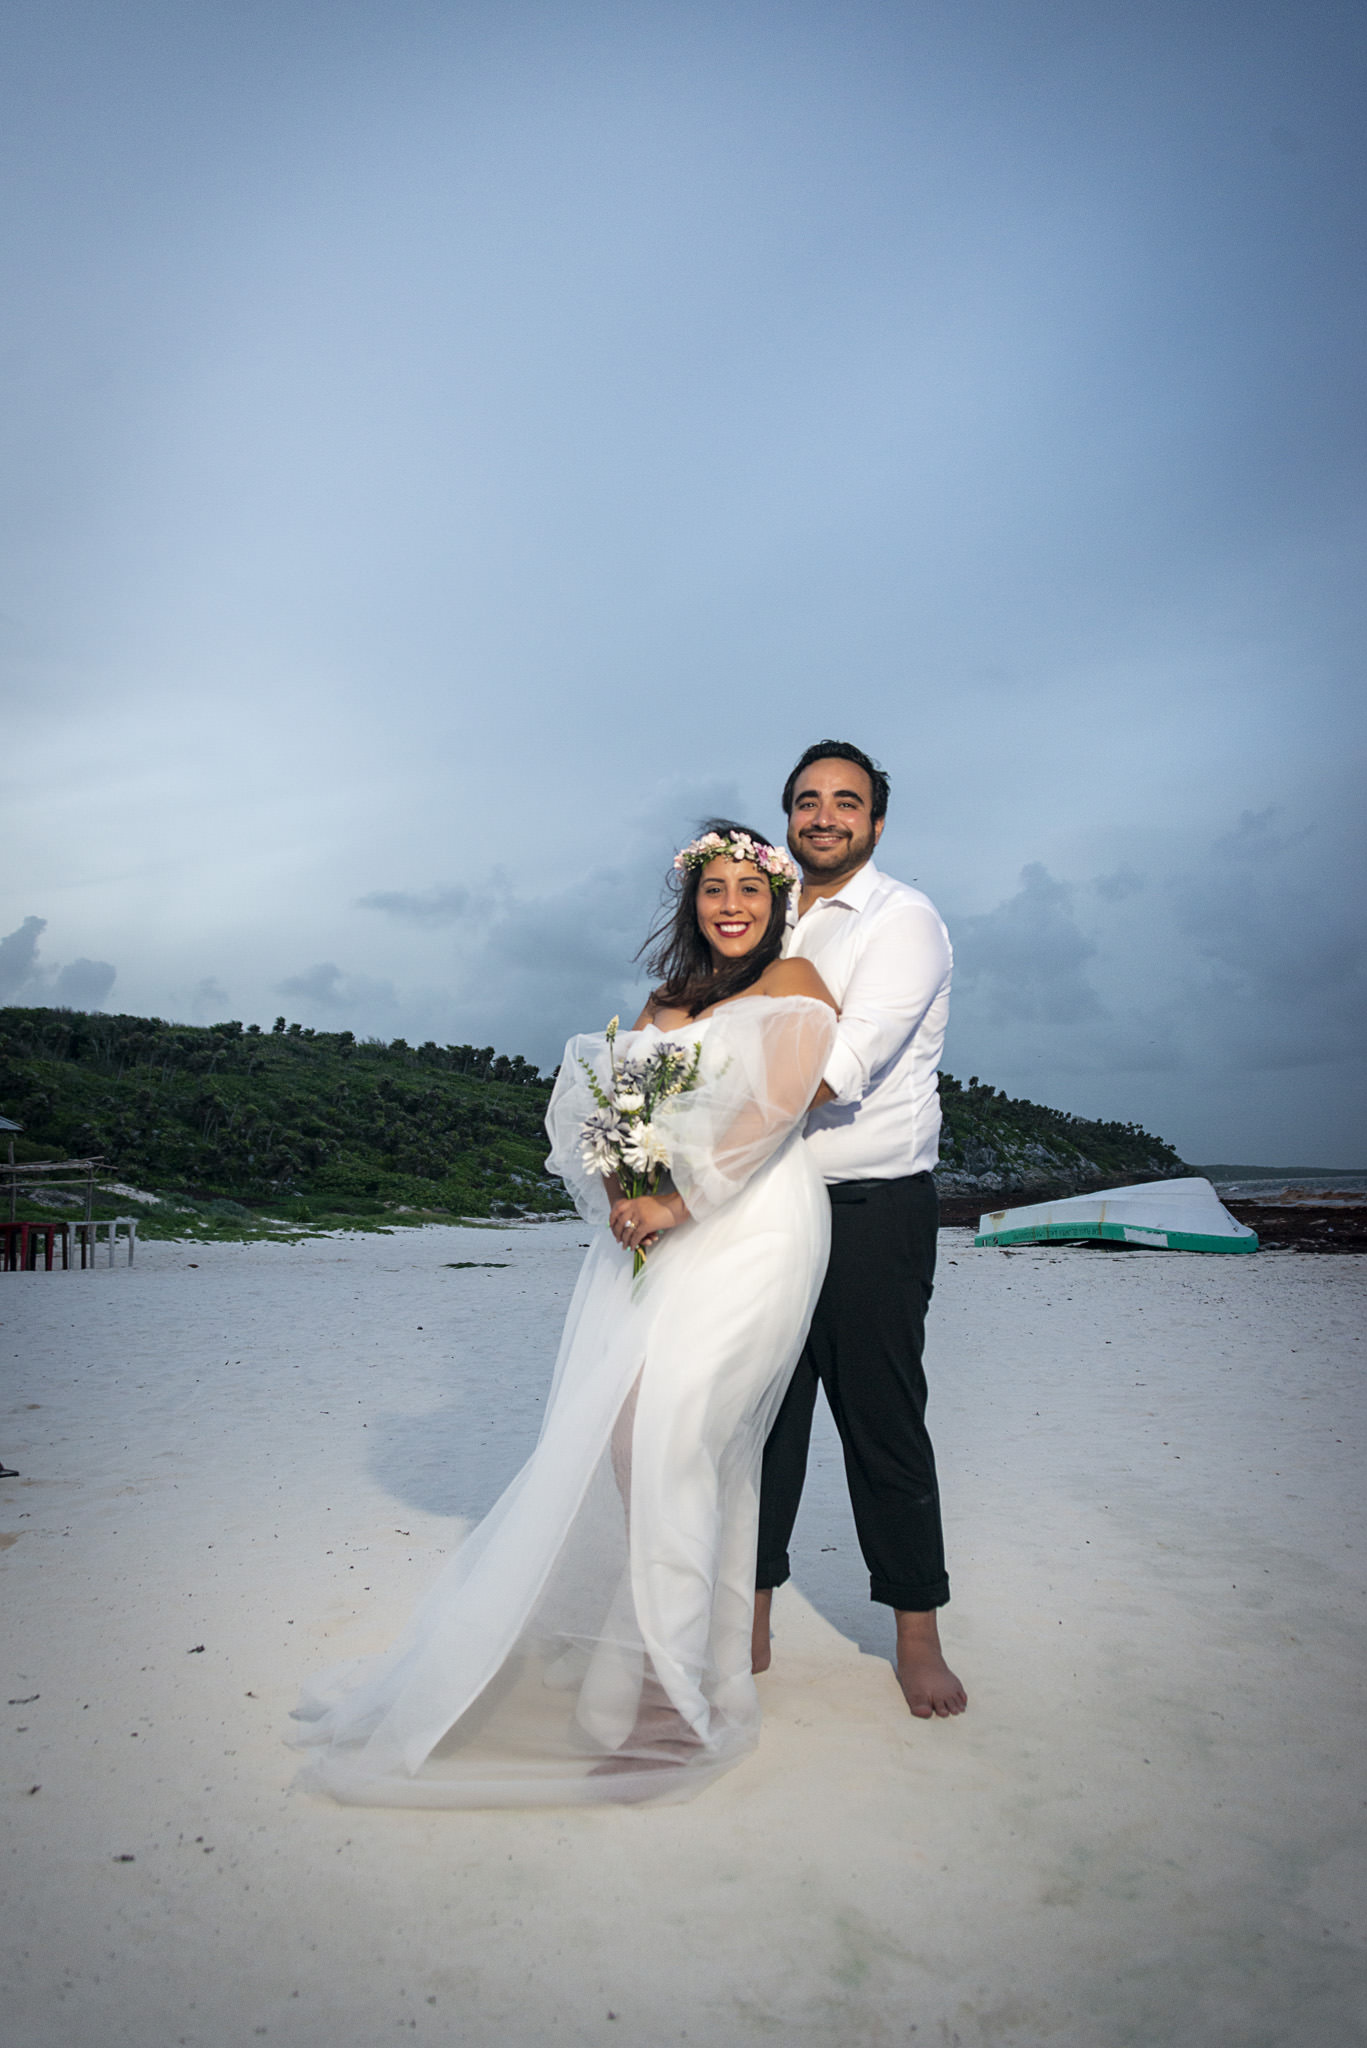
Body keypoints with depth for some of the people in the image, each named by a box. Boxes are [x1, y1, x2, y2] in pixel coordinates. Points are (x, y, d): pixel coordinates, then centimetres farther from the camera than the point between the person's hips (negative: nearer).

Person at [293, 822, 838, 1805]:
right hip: (652, 1232, 6)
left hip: (746, 1235, -6)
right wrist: (618, 1191, -6)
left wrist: (676, 1203, -15)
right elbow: (603, 1101, 14)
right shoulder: (667, 998, 22)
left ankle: (668, 1695, -5)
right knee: (613, 1434, -1)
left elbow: (774, 1110, -11)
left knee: (669, 1435, -14)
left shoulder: (796, 985, 3)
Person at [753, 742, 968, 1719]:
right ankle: (749, 1627, 23)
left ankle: (918, 1637, 22)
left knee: (884, 1422, 4)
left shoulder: (904, 920, -9)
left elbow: (841, 1066, -21)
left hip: (875, 1208, -5)